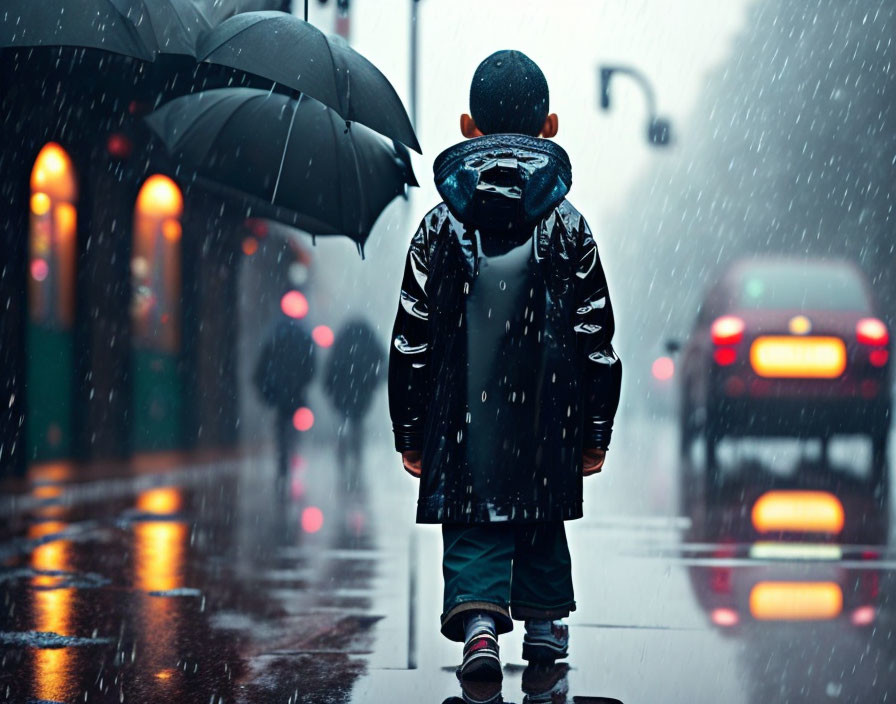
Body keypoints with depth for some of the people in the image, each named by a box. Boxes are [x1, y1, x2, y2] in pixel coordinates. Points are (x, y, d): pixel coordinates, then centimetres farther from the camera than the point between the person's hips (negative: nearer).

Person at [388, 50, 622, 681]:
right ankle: (544, 622, 26)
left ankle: (478, 619, -18)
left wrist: (410, 433, 8)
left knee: (473, 525, 2)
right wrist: (596, 433, 11)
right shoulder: (569, 229, 1)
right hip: (546, 424, 1)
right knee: (543, 518, 19)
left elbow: (411, 343, 1)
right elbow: (598, 344, 2)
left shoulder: (440, 228, 0)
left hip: (464, 423, -1)